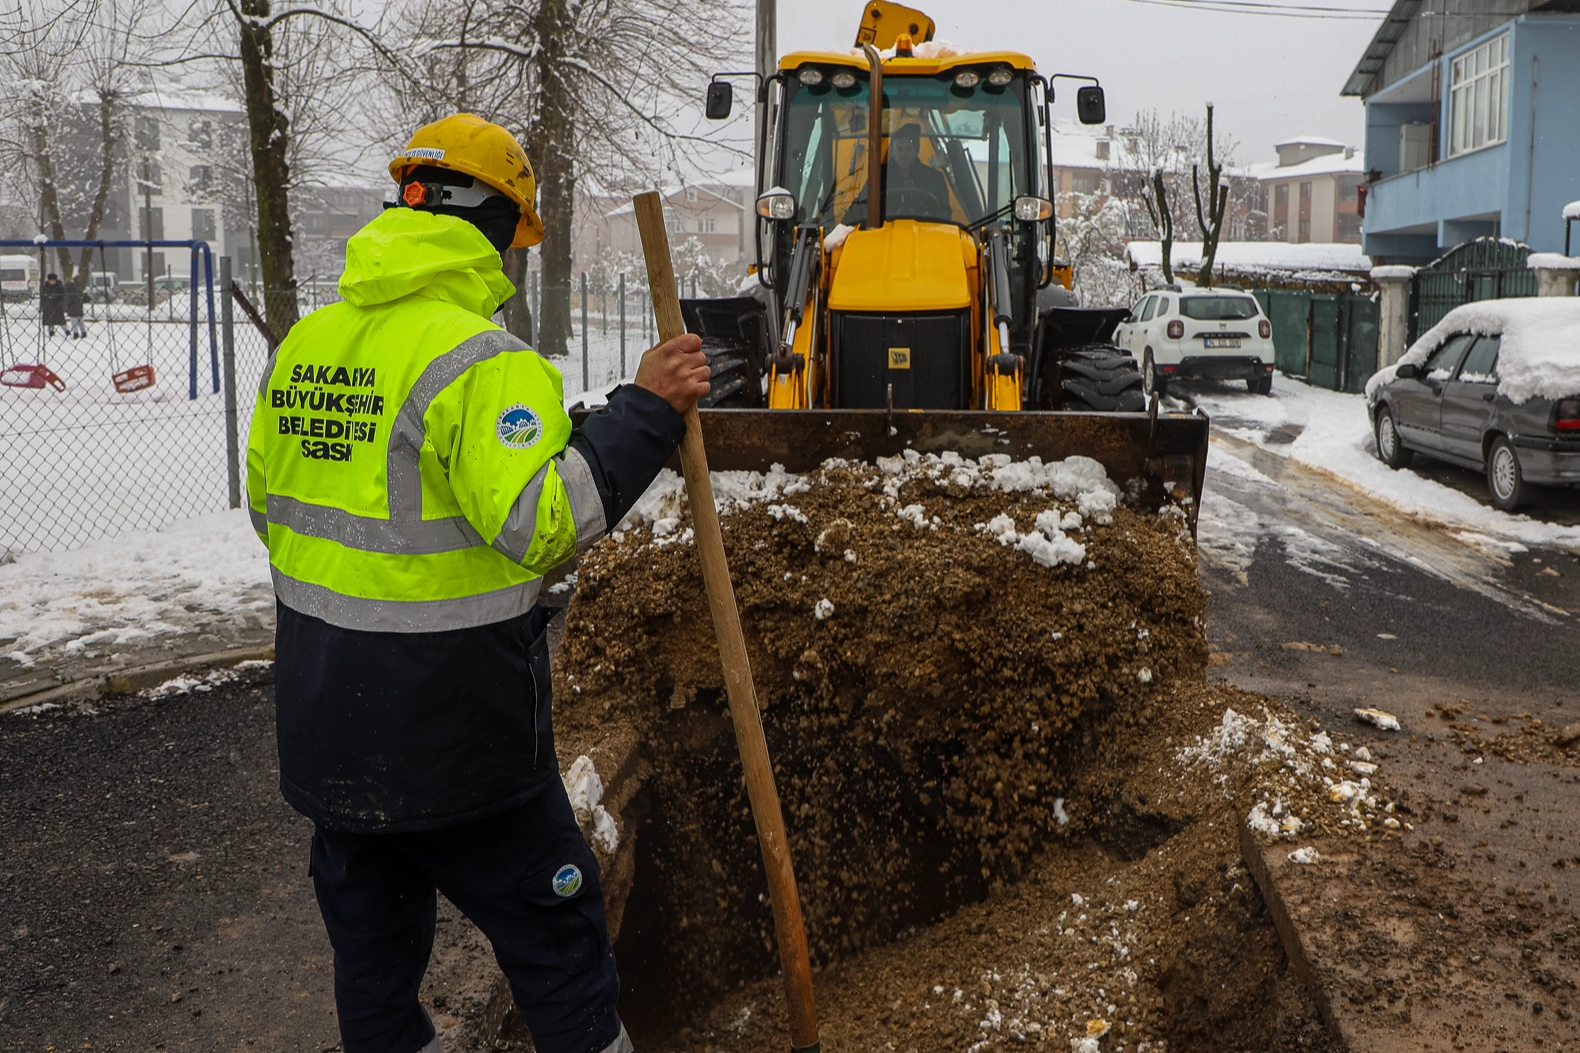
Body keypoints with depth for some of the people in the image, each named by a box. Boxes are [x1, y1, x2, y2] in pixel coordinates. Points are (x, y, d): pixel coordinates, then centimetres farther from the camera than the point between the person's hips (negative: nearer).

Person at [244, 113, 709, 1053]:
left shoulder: (301, 346, 7)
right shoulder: (480, 357, -18)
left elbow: (269, 506, 16)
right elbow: (540, 521, -29)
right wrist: (646, 413, -23)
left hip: (323, 721, 8)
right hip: (451, 730, -7)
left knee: (370, 929, 21)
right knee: (553, 932, 8)